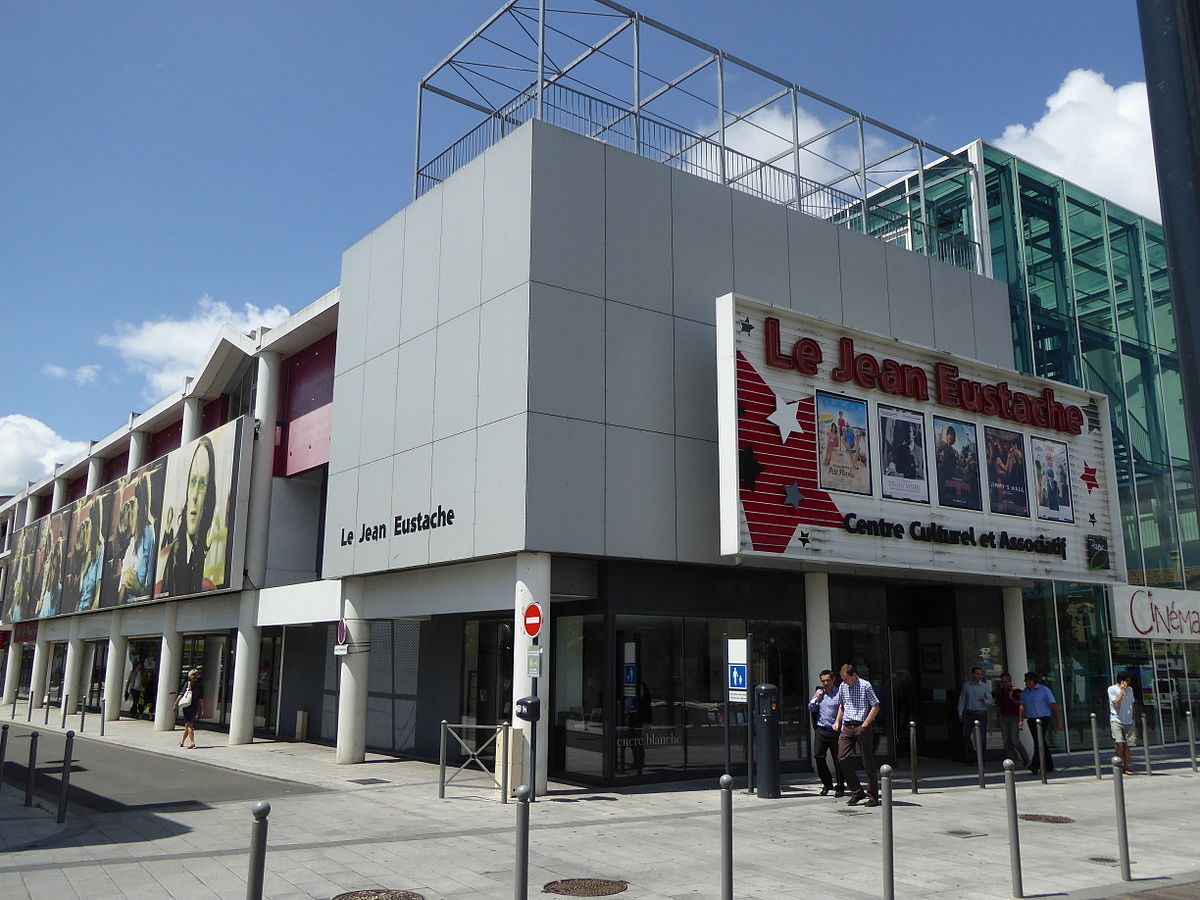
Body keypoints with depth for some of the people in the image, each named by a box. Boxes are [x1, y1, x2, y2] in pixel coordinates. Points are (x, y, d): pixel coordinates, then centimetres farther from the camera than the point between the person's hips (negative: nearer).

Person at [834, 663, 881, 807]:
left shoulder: (865, 685, -6)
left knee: (868, 761, 0)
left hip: (862, 727, -5)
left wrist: (865, 725, -10)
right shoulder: (843, 687, 11)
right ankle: (857, 792, 6)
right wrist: (837, 722, 13)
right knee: (842, 758, -5)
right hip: (847, 727, 5)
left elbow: (875, 707, -6)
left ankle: (873, 795, 10)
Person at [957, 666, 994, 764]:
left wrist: (984, 701, -20)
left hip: (981, 713, -1)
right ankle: (971, 757, 9)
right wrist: (960, 713, 5)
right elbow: (962, 699, 10)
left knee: (982, 737, -2)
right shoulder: (966, 685, 6)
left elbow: (991, 701, 2)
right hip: (969, 713, 1)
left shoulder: (984, 686, 2)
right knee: (965, 735, -3)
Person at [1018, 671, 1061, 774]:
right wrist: (1021, 720, 1)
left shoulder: (1044, 690, -5)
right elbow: (1022, 706, 9)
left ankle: (1034, 766, -21)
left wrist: (1058, 720, -4)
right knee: (1042, 743, 11)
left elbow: (1054, 705, -3)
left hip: (1043, 719, -6)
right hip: (1032, 720, 6)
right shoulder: (1025, 692, 11)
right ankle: (1049, 766, 20)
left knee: (1039, 742, -15)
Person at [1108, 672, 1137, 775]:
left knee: (1127, 745, 2)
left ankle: (1126, 767, 9)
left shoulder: (1130, 689, 13)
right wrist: (1122, 691, -14)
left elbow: (1132, 704, 21)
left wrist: (1133, 718, 16)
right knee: (1120, 743, -16)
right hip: (1116, 720, -5)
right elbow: (1116, 703, -14)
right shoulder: (1112, 689, -4)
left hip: (1128, 722, 5)